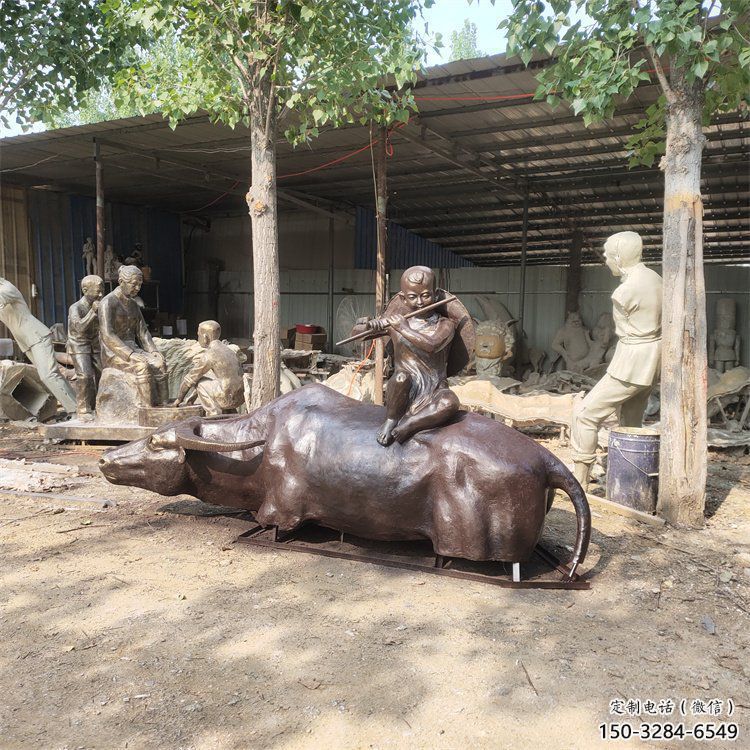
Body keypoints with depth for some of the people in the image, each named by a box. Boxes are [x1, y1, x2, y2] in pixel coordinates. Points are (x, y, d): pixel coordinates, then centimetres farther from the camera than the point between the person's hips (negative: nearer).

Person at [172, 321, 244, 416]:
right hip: (240, 397, 8)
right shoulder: (226, 349, 15)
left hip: (227, 398, -8)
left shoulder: (208, 355, -10)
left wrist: (179, 398, 15)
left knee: (199, 382, 5)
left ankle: (214, 413, 2)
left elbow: (190, 379, -3)